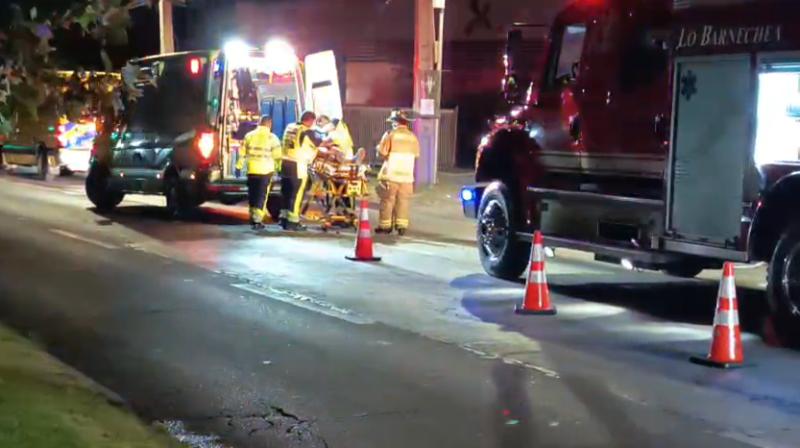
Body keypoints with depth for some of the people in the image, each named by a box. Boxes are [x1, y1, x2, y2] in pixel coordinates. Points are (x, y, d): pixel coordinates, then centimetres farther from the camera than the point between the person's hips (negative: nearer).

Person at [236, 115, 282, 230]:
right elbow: (277, 156, -7)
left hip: (252, 170, 3)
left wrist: (239, 167, 12)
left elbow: (242, 153, 7)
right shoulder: (272, 137, -5)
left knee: (252, 195, 15)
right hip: (266, 170, -3)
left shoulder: (249, 135, 6)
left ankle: (253, 217, 22)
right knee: (262, 196, -1)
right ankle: (257, 220, -8)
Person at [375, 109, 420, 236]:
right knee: (403, 201, 6)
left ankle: (385, 225, 8)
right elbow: (416, 154, 11)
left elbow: (382, 153, -10)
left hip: (391, 174, -3)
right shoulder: (412, 136, 4)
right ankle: (402, 225, 2)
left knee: (387, 200, 5)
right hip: (407, 175, 3)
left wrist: (379, 147, 11)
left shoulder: (390, 134, -8)